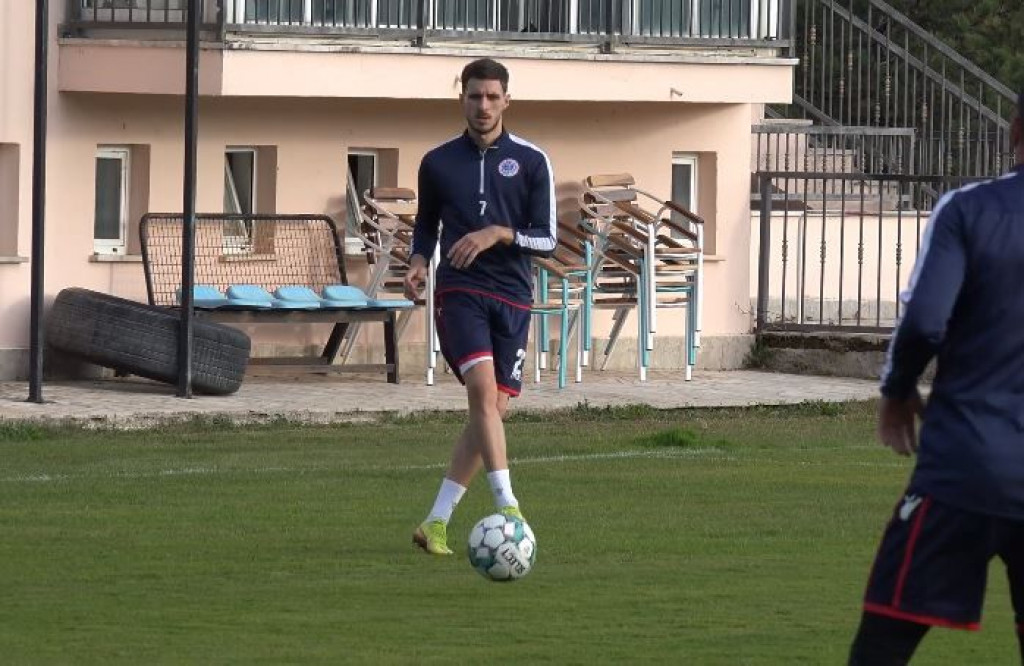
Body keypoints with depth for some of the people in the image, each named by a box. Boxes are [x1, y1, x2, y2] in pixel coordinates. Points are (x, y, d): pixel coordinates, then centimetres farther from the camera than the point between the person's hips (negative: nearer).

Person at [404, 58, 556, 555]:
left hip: (512, 299, 2)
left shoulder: (531, 162, 4)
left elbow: (547, 239, 2)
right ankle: (508, 508, -28)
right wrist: (418, 261, 2)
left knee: (495, 409, 1)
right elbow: (426, 224, 22)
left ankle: (436, 523, 9)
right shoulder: (438, 163, 8)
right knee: (483, 388, -23)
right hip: (460, 292, -2)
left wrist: (498, 234, -15)